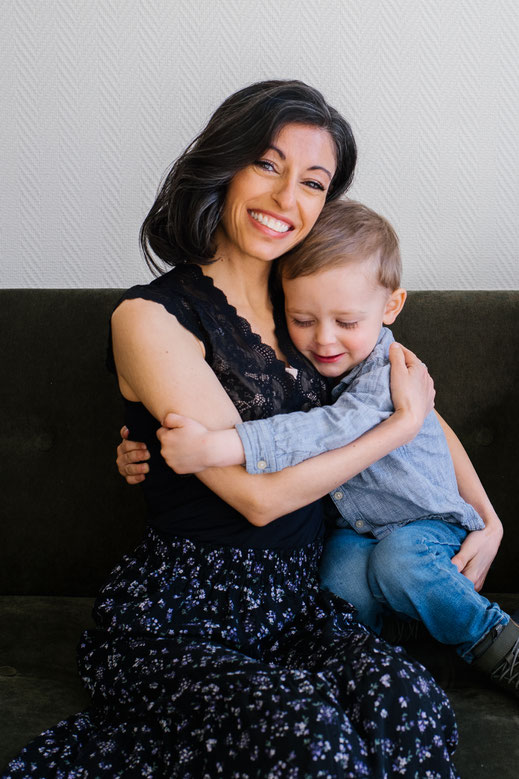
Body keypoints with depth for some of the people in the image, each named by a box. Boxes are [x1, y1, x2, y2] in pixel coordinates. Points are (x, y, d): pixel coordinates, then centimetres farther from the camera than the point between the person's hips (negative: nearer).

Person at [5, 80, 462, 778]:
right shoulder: (152, 319, -9)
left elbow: (418, 396, 25)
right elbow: (257, 493, -14)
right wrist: (403, 424, -5)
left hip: (298, 603, 7)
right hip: (174, 620, -6)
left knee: (412, 705, -25)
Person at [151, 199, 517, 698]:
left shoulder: (389, 375, -25)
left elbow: (331, 432, -43)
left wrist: (217, 447, -54)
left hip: (424, 521, -3)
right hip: (352, 525, 4)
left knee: (399, 561, -34)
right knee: (344, 582, -28)